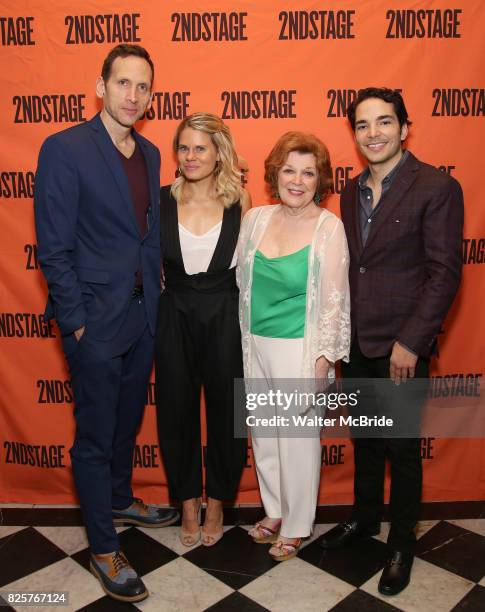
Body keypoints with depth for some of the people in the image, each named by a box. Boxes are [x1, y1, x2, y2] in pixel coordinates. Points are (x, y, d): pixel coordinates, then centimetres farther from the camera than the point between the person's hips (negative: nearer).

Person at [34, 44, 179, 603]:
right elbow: (54, 249, -14)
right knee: (95, 434, 7)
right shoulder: (65, 149, -12)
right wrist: (77, 321, -15)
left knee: (128, 420, 23)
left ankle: (120, 500, 47)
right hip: (95, 319, -7)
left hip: (142, 313, 7)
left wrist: (154, 299, 7)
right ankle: (103, 549, 25)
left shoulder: (149, 154, 9)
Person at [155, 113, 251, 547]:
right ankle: (188, 502, 34)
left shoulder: (238, 201, -3)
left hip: (225, 317, -1)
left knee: (225, 411, 10)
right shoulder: (161, 200, -1)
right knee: (176, 412, 11)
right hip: (175, 317, 1)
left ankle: (216, 501, 35)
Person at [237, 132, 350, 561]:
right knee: (263, 434, 17)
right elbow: (242, 281, 9)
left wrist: (323, 357, -12)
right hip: (255, 345, 5)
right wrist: (244, 342, 6)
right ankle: (275, 512, 39)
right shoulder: (256, 218, 2)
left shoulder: (329, 227, -11)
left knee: (298, 438, 8)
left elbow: (334, 299, -11)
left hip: (298, 349, -5)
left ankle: (296, 527, 30)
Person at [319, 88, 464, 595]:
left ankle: (402, 542, 31)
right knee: (364, 438, 20)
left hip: (401, 347, -6)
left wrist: (410, 342, -17)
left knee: (401, 447, 9)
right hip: (355, 343, 6)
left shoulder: (437, 188, -11)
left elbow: (445, 273, -14)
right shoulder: (351, 192, 8)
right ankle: (364, 517, 42)